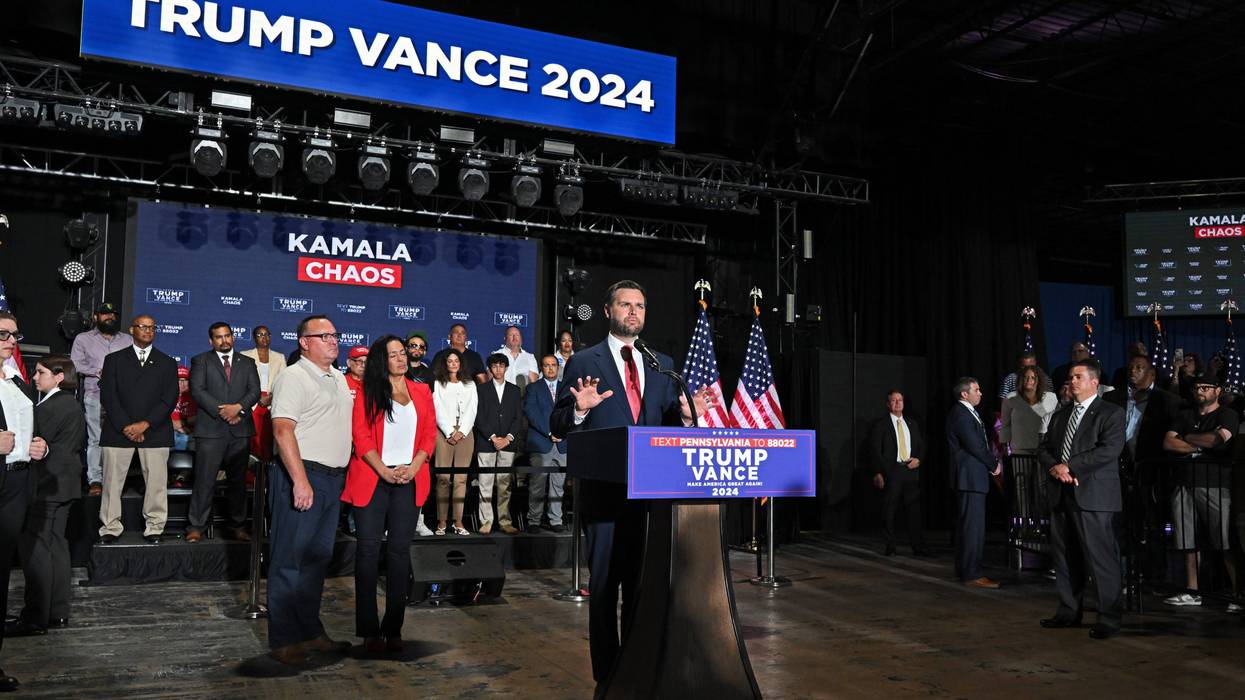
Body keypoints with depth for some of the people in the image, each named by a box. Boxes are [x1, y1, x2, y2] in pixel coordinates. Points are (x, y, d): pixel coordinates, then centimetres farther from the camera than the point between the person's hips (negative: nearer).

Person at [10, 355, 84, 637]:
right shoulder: (74, 405, 13)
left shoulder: (50, 407, -17)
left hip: (46, 485, -10)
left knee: (34, 548, -5)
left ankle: (35, 618, -3)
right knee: (56, 545, 13)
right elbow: (81, 443, 19)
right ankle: (58, 612, 19)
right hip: (64, 485, 10)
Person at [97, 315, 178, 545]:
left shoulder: (167, 363, 13)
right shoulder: (114, 360, 12)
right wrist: (126, 426, -9)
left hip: (154, 431, 0)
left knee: (156, 481, -2)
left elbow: (169, 399, 3)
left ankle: (154, 528, 5)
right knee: (112, 481, 0)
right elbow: (108, 396, 2)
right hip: (118, 430, 0)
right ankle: (111, 528, 8)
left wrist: (145, 424, -9)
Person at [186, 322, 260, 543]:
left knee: (238, 481, 7)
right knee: (205, 480, -5)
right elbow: (197, 390, -4)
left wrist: (238, 407, -13)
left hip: (240, 429, 3)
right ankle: (196, 527, 3)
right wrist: (222, 411, -13)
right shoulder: (201, 361, 8)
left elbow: (255, 391, 6)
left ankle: (237, 527, 13)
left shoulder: (247, 363, 15)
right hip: (211, 429, -2)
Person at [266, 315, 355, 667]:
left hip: (333, 479, 8)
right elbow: (283, 430, -19)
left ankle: (310, 632, 24)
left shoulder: (339, 379, 17)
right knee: (290, 561, -2)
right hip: (302, 477, -8)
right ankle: (283, 641, 6)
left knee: (317, 559, 14)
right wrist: (301, 481, -25)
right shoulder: (294, 377, -9)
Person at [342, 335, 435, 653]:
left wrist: (414, 467, -7)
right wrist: (385, 471, -13)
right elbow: (361, 436, -3)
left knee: (400, 550, 4)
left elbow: (430, 433, 8)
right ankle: (369, 630, 5)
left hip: (409, 481, 3)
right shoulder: (367, 393, 4)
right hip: (372, 480, -2)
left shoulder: (421, 392, 13)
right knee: (369, 549, -2)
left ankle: (393, 629, 10)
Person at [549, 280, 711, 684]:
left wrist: (686, 415, -10)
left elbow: (669, 424, 12)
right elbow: (558, 427, -4)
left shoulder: (663, 365, 13)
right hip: (604, 491, -4)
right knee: (604, 584, 5)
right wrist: (580, 410, -24)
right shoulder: (583, 362, 0)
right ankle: (607, 676, 18)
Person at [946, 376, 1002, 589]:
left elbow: (981, 442, 19)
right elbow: (975, 446, -19)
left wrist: (992, 462, 5)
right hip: (970, 477, -11)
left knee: (969, 524, 16)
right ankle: (972, 574, -5)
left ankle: (964, 569, 25)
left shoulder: (968, 412, 16)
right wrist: (994, 464, -6)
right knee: (974, 525, -8)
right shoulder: (961, 414, -17)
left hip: (971, 477, 11)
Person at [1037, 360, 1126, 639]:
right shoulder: (1060, 415, 20)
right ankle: (1068, 612, 22)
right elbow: (1044, 449, 15)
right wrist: (1054, 467, -6)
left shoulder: (1111, 414, -1)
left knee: (1101, 557, -6)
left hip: (1093, 496, -7)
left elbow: (1109, 450, -15)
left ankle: (1109, 618, 3)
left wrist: (1069, 466, -15)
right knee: (1064, 556, 11)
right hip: (1061, 495, 7)